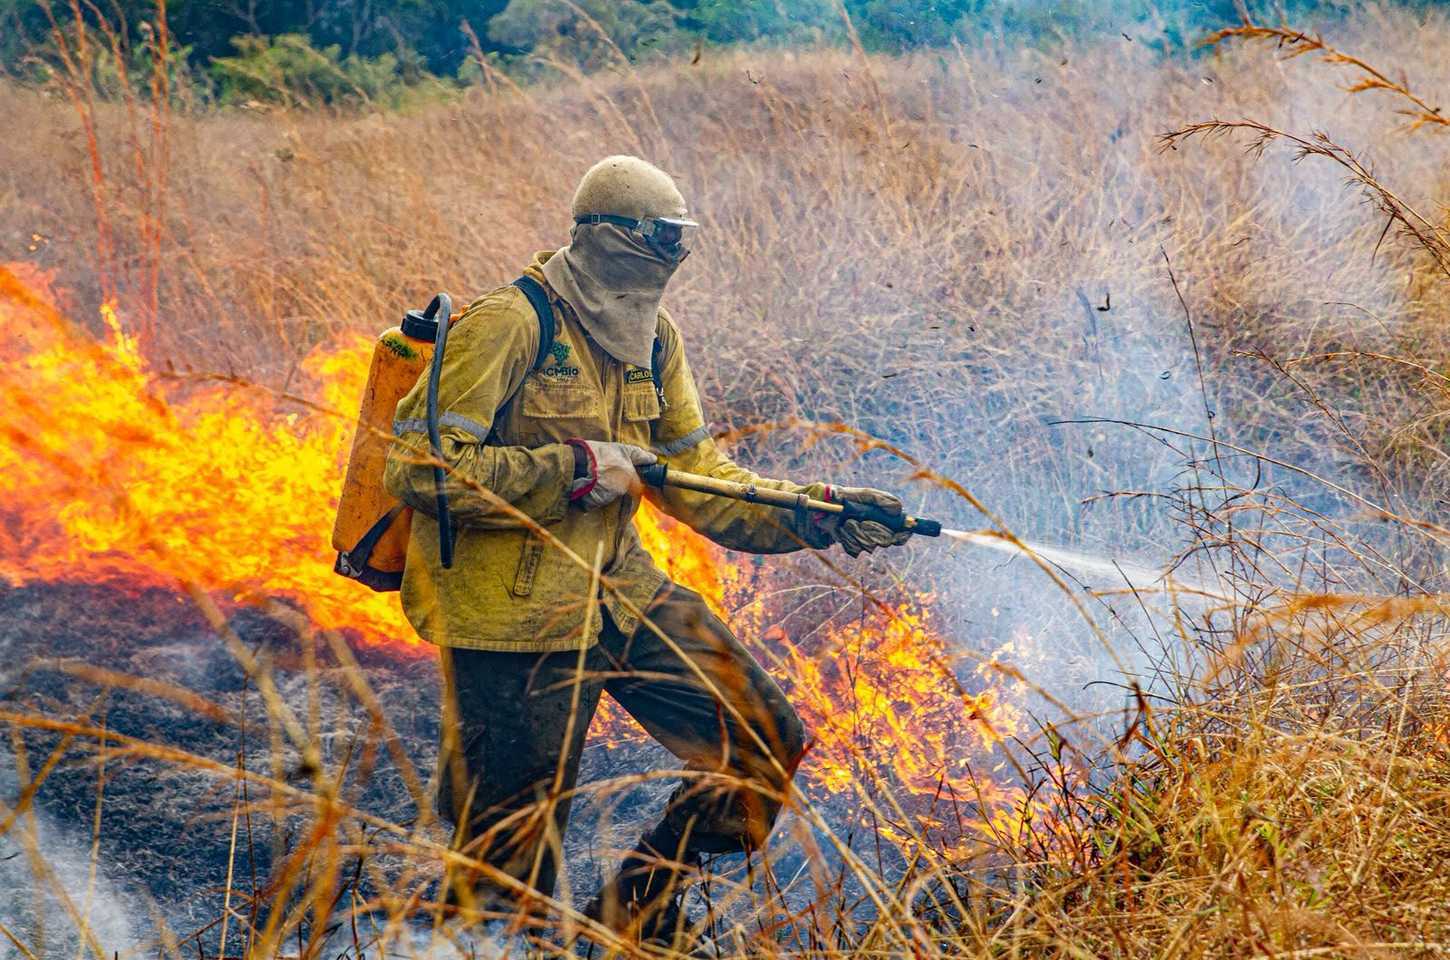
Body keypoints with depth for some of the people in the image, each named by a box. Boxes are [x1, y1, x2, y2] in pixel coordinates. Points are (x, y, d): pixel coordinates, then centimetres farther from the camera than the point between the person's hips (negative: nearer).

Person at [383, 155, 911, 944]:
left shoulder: (653, 339, 8)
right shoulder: (508, 325, -16)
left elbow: (695, 475, 8)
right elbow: (419, 466, -21)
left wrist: (816, 515, -5)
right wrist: (576, 469, -21)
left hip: (620, 592, 7)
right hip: (513, 619, -7)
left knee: (763, 740, 4)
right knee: (513, 853, 2)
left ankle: (633, 917, 19)